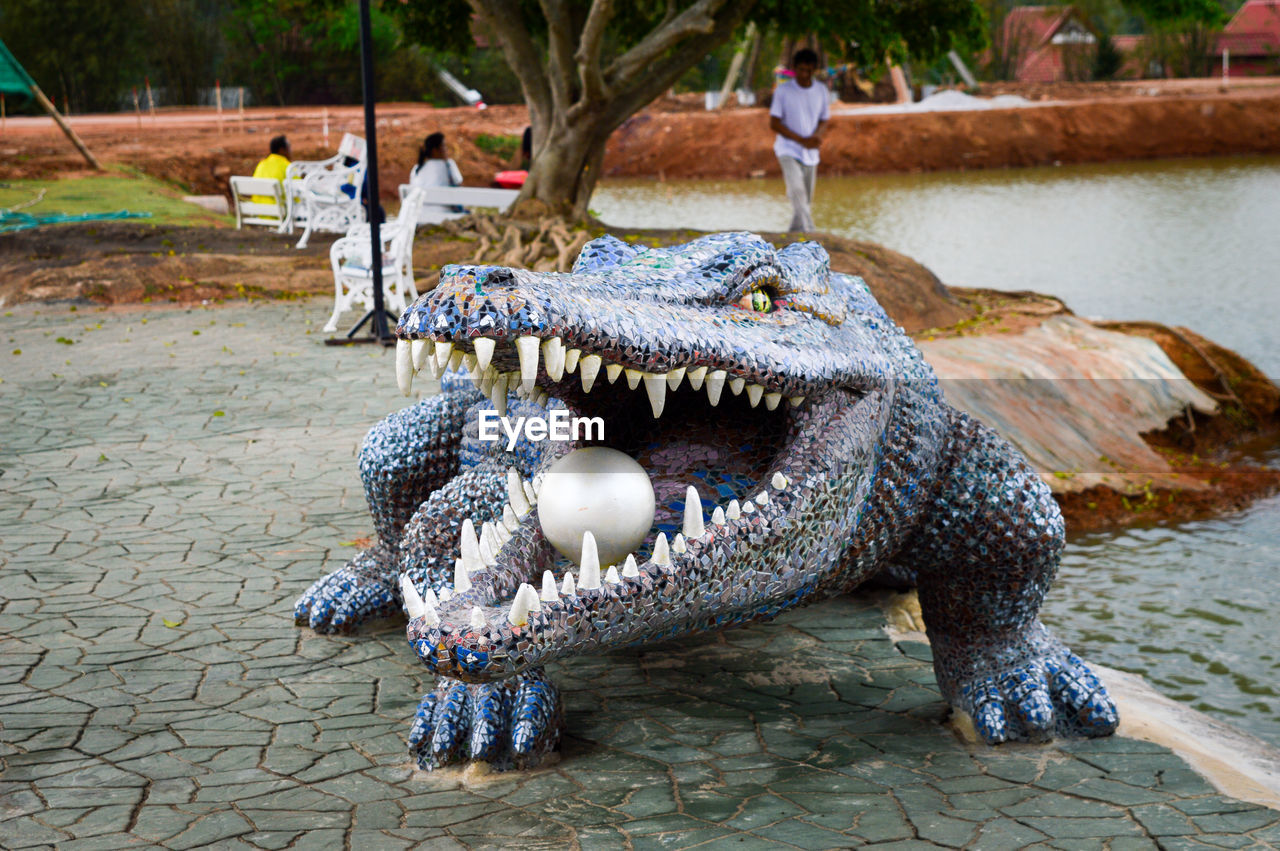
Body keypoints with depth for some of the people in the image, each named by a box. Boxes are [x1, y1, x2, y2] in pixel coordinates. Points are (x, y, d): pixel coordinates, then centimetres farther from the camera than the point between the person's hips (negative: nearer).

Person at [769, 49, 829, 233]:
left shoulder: (821, 90, 6)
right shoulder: (783, 91, -6)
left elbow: (824, 120, 13)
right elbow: (774, 124, -7)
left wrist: (817, 135, -11)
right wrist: (802, 140, -15)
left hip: (811, 152, 5)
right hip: (789, 149, -5)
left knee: (806, 200, 8)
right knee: (797, 190, -25)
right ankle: (808, 232, -31)